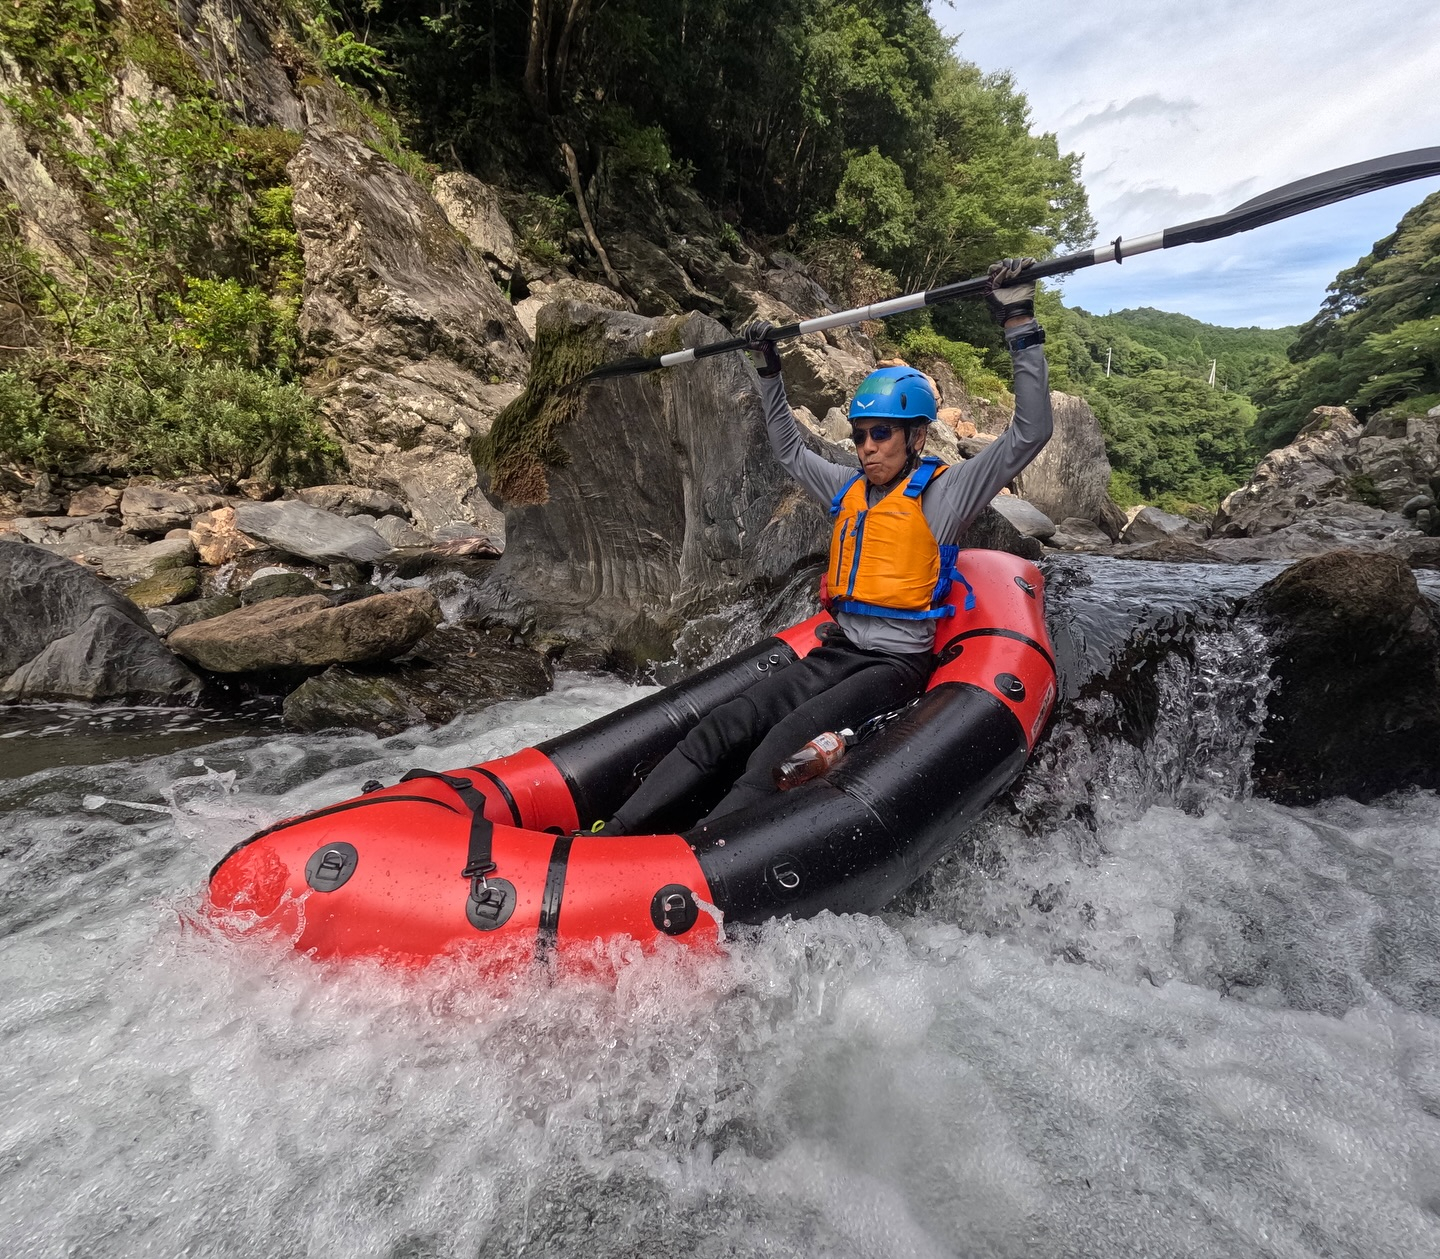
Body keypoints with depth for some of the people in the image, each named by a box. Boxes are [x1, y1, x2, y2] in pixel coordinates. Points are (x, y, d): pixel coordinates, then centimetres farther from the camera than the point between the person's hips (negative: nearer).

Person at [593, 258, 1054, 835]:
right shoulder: (850, 488, 14)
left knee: (785, 744, -31)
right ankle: (609, 837, -22)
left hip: (897, 664, -5)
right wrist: (768, 370, 25)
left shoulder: (943, 493, -3)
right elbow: (789, 449, 28)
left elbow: (1029, 433, -12)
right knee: (722, 727, -16)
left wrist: (1020, 327, -16)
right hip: (836, 653, 5)